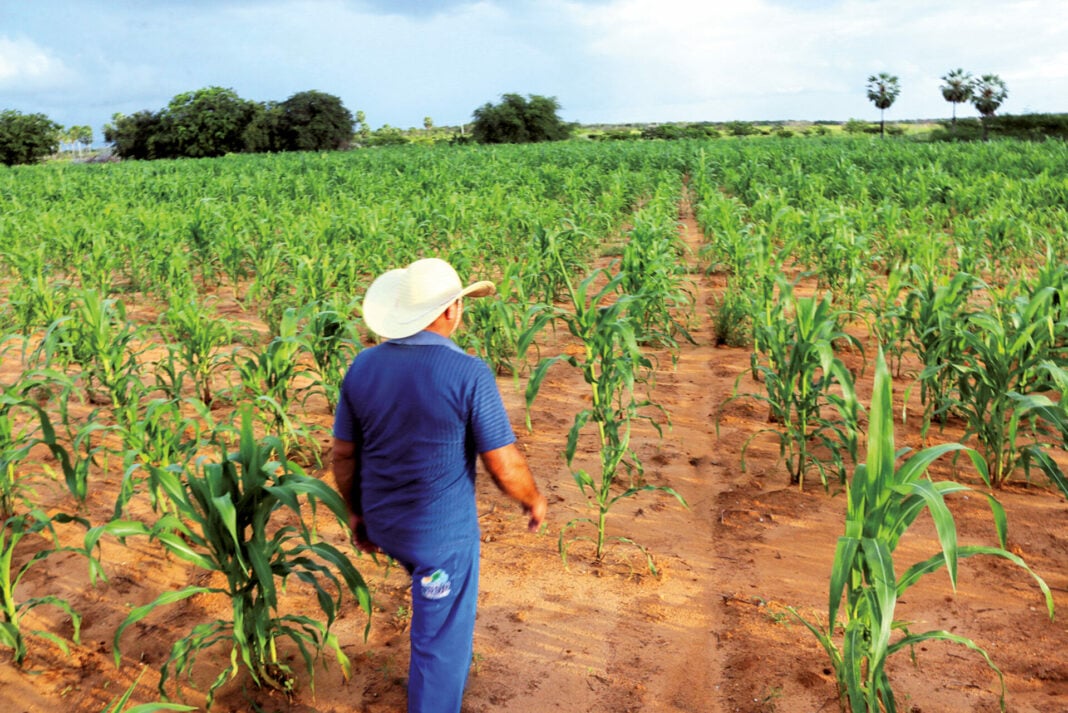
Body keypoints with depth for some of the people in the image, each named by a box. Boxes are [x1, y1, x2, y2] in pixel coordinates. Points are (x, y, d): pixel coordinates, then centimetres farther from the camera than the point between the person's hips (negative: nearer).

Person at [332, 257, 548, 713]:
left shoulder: (363, 366, -6)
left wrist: (357, 513, 17)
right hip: (442, 533, -7)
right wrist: (534, 500, 3)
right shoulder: (469, 374, -23)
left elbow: (343, 456, 2)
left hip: (384, 524, 7)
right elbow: (505, 468, -18)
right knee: (442, 642, 11)